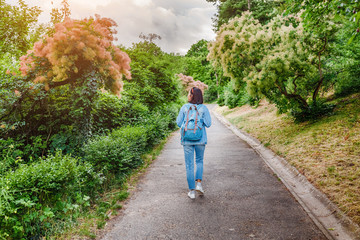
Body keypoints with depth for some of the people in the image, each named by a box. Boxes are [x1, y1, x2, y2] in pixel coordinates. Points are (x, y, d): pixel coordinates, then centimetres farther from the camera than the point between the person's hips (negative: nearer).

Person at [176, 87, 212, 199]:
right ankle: (198, 183, 5)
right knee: (199, 161, 21)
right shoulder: (203, 108, -4)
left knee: (189, 165, 7)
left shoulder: (185, 107, -4)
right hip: (200, 139, 1)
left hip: (187, 139, 0)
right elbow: (208, 124, -4)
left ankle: (192, 191, 10)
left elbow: (179, 123, 0)